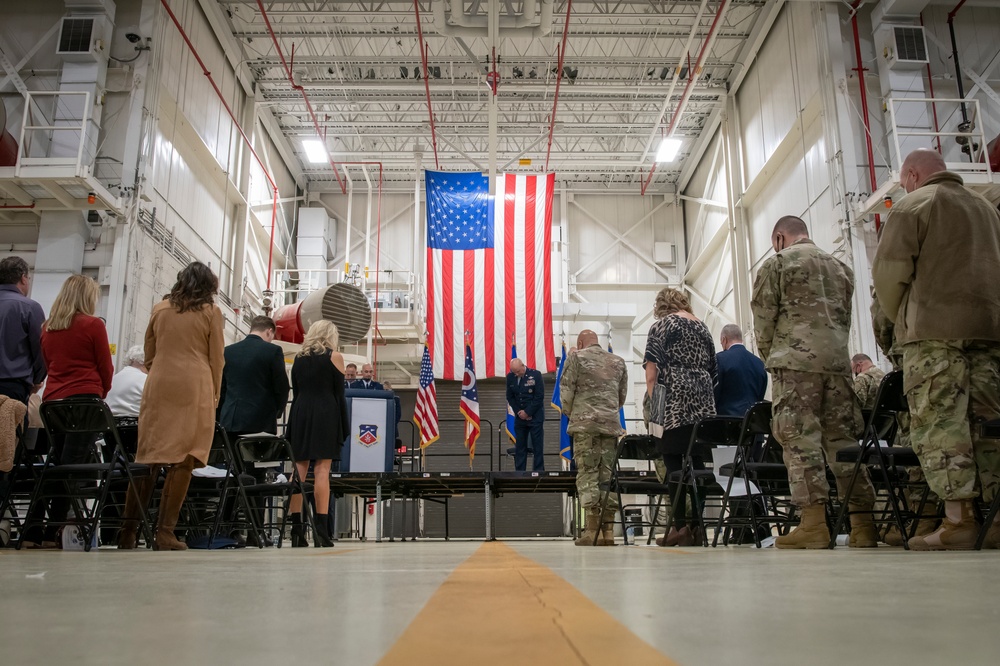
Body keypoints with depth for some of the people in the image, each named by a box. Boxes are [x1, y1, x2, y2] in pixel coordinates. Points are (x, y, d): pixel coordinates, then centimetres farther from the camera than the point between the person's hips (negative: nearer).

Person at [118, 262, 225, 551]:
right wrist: (214, 395, 12)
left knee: (148, 458, 7)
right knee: (183, 460, -4)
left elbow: (149, 356, 19)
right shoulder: (211, 312, 5)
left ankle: (128, 531, 8)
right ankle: (164, 533, -7)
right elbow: (217, 359, 4)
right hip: (194, 387, -4)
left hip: (158, 386, 4)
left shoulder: (160, 309, 15)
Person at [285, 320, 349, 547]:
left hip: (300, 412, 4)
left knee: (299, 469, 3)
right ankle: (321, 531, -9)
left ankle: (295, 529, 2)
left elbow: (295, 393, 13)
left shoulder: (299, 358, 14)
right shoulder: (334, 357, 2)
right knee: (322, 470, -7)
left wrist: (295, 422, 16)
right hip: (326, 414, -4)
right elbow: (339, 394, -1)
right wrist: (344, 426, 2)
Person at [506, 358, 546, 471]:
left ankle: (538, 471, 4)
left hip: (535, 416, -3)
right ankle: (519, 471, 9)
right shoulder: (510, 377, 2)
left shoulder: (535, 375, -8)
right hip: (519, 417, 4)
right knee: (519, 446, 4)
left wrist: (527, 412, -12)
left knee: (537, 446, -1)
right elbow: (510, 397, 8)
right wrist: (518, 411, -4)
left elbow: (539, 397, -10)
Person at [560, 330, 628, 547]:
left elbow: (566, 392, 0)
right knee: (608, 475, 5)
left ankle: (592, 529, -9)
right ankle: (608, 530, 4)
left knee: (587, 474, -4)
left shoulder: (576, 358, 4)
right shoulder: (618, 362, 16)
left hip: (585, 424, -4)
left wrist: (570, 414, 16)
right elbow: (622, 396, 17)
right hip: (611, 425, 4)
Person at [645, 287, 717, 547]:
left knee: (673, 462, -5)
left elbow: (652, 370, -7)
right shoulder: (702, 327, 17)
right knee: (696, 461, 5)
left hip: (674, 402, -5)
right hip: (703, 403, 5)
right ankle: (696, 524, 4)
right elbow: (712, 370, 17)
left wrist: (653, 399, 0)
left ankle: (680, 526, -8)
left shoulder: (661, 325, 2)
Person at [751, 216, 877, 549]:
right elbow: (845, 318, 19)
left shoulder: (777, 263, 4)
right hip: (838, 361, 6)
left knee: (800, 440, -7)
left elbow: (763, 316, 0)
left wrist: (768, 355, 13)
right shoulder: (839, 267, 21)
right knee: (844, 439, 5)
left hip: (795, 362, -5)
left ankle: (813, 524, -11)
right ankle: (863, 523, 5)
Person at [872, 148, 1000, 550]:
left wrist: (899, 319, 7)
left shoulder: (914, 204, 3)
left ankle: (958, 520, -12)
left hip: (935, 328, -7)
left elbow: (890, 269, -6)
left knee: (940, 422, -8)